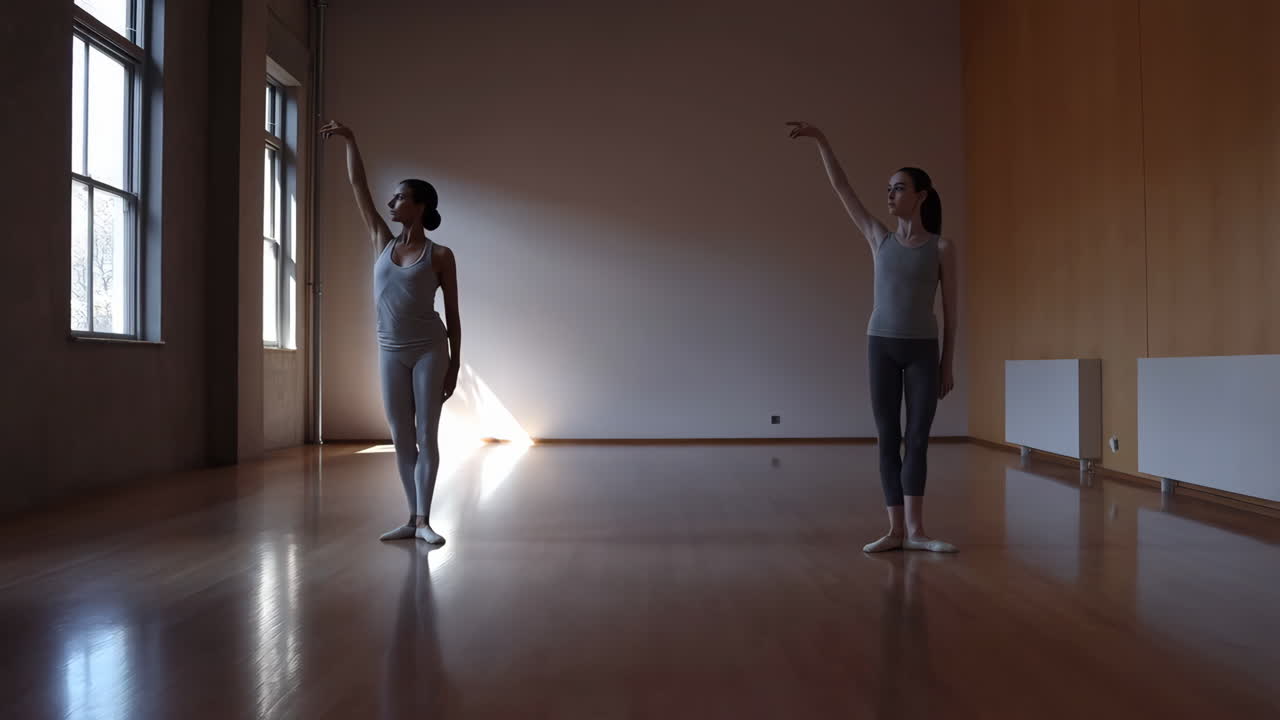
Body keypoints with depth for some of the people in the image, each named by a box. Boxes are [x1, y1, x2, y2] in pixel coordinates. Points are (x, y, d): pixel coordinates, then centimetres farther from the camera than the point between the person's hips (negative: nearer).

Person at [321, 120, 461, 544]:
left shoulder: (440, 255, -3)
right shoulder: (382, 243, 9)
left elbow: (452, 314, -1)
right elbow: (357, 185, 10)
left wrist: (454, 366, -3)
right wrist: (349, 140, 7)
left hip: (429, 350, -4)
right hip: (390, 352, 4)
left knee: (427, 436, -1)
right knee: (401, 439, 7)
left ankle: (424, 519, 3)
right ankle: (412, 518, 16)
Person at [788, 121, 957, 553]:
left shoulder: (941, 248, 1)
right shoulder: (880, 239, 6)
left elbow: (949, 310, 3)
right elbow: (842, 189, 3)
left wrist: (948, 364, 2)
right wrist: (821, 141, -4)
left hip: (922, 349, -2)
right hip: (881, 345, 2)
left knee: (917, 439, 0)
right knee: (888, 439, 3)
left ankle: (914, 530, 3)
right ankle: (896, 529, 8)